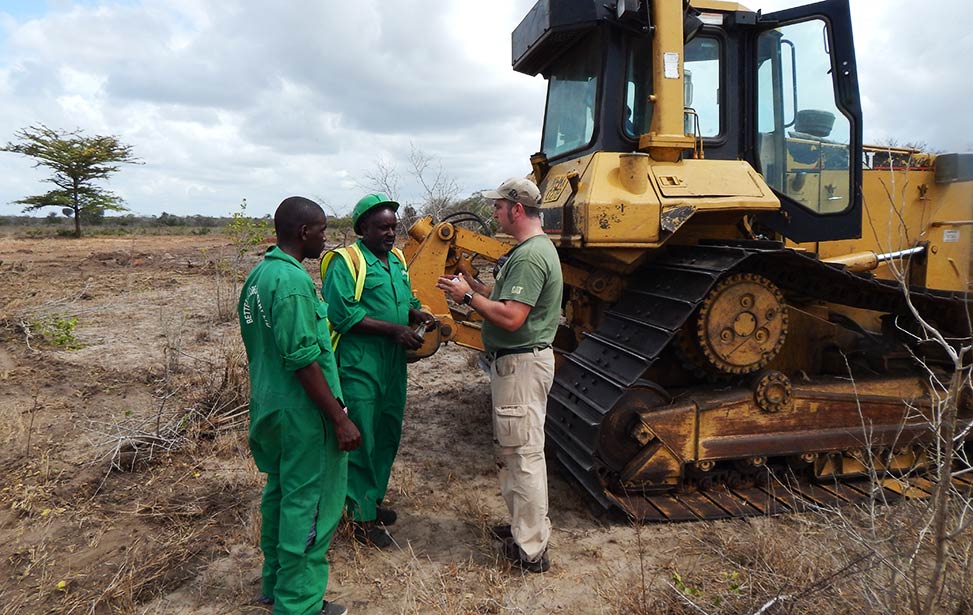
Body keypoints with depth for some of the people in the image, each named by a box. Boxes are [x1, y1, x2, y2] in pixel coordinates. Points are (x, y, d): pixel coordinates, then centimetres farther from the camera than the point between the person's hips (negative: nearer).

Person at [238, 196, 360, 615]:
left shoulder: (259, 273, 8)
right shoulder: (292, 280, -21)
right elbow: (303, 360, -24)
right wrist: (340, 419, -20)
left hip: (269, 406, 10)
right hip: (302, 413, -10)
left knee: (280, 494, 21)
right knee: (309, 505, 3)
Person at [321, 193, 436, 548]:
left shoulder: (397, 260, 14)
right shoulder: (346, 263, -11)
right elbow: (342, 313, -20)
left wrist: (417, 314, 0)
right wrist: (394, 329, -23)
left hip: (393, 365, 8)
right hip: (359, 367, -8)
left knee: (387, 437, 17)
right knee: (362, 441, 1)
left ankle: (374, 500, 35)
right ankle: (363, 518, 14)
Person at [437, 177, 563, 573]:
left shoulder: (530, 255, -20)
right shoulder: (529, 250, 15)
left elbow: (510, 317, -27)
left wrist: (468, 296, -15)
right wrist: (472, 285, 8)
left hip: (521, 364, -11)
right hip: (514, 362, 11)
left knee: (523, 454, -3)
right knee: (512, 451, 20)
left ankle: (530, 551, 9)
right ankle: (523, 526, 34)